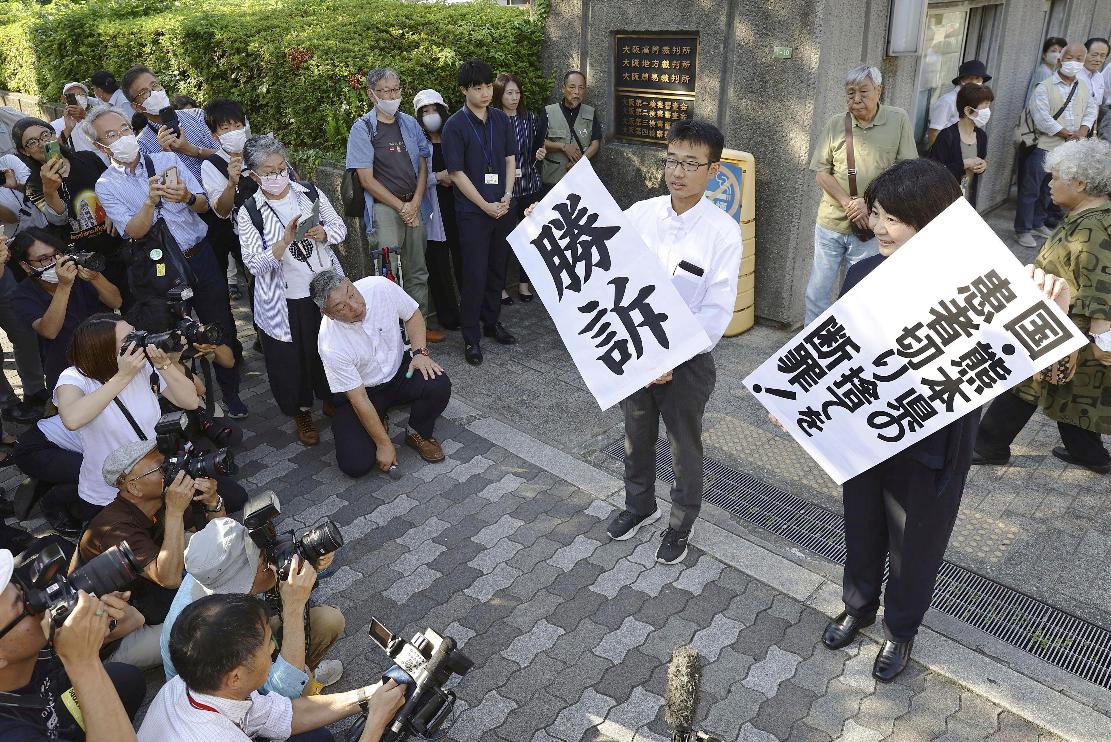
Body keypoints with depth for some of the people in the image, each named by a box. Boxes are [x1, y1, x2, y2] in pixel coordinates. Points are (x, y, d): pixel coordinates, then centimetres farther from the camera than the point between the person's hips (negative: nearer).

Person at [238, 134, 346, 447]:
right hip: (283, 303, -2)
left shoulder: (311, 193, 0)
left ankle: (331, 398, 43)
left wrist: (322, 233, -18)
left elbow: (340, 228, 4)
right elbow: (255, 264, -15)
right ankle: (301, 412, 35)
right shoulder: (249, 213, -9)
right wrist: (285, 241, -30)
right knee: (292, 359, 9)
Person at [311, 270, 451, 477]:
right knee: (355, 464, -19)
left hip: (398, 369, 3)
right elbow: (359, 400, -22)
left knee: (438, 385, -29)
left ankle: (418, 435, 2)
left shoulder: (380, 287, -23)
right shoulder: (331, 346, -30)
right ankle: (377, 427, 15)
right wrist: (384, 444, -18)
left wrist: (419, 352, -18)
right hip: (361, 391, -3)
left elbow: (413, 315, -2)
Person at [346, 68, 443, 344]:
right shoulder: (363, 128, -5)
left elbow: (422, 166, 10)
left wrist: (415, 204, -6)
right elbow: (367, 179, -10)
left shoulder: (409, 123, 10)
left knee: (417, 270, 10)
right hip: (384, 207, -5)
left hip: (414, 205, 5)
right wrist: (401, 207, -11)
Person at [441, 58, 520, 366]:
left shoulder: (501, 119, 7)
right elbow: (457, 173, -10)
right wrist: (486, 205, -12)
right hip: (473, 211, -5)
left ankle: (492, 322, 29)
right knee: (475, 273, -4)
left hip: (504, 207, 5)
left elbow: (510, 159, 10)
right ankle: (470, 337, 6)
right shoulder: (455, 126, -8)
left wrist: (507, 197, -4)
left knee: (497, 268, 13)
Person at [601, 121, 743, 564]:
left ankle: (681, 525, 41)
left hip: (687, 358, -3)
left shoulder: (723, 231, -14)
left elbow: (717, 310, -17)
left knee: (685, 449, 16)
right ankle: (639, 504, 49)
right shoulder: (640, 214, -5)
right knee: (636, 438, 23)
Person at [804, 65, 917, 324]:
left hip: (870, 227, -1)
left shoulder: (898, 120, -3)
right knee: (818, 288, 8)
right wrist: (848, 203, -15)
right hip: (831, 222, 1)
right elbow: (821, 172, -1)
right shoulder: (835, 124, 0)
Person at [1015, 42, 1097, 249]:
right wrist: (1068, 134, -12)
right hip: (1043, 148, -6)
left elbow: (1090, 111, 13)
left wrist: (1082, 131, -7)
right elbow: (1043, 119, -17)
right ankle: (1023, 230, 7)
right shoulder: (1044, 87, -10)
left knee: (1049, 189, 17)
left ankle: (1038, 224, 30)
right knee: (1030, 190, -2)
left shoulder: (1083, 87, 10)